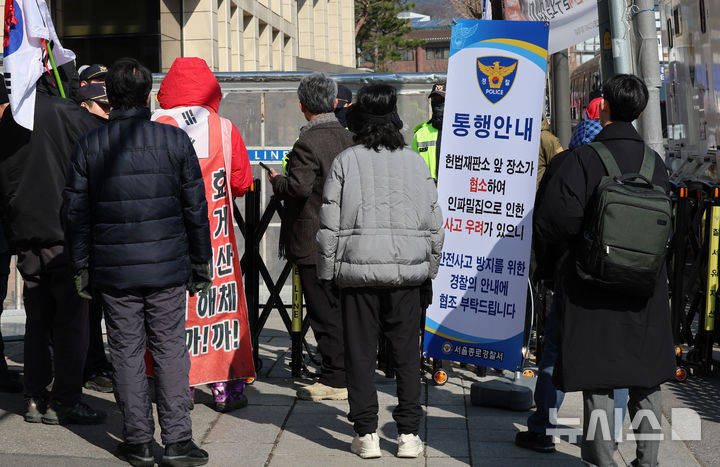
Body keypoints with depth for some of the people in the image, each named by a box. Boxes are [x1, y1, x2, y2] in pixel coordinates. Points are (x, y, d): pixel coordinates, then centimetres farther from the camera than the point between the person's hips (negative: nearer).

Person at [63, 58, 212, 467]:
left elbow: (75, 213, 1)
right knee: (170, 350, 5)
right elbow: (195, 207, 1)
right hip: (167, 267, 0)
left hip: (113, 271, 1)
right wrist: (201, 263, 9)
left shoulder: (89, 146, 0)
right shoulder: (175, 140, -2)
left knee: (127, 353, 7)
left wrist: (82, 268, 10)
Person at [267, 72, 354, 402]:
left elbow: (299, 187, -26)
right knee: (343, 308, 16)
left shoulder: (308, 143, -17)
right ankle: (350, 371, 25)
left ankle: (335, 381, 3)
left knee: (324, 312, -2)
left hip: (314, 244, -8)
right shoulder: (349, 137, 7)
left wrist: (276, 181, -7)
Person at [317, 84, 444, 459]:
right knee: (406, 351, 8)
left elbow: (329, 223, -3)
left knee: (360, 352, 5)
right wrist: (429, 266, 18)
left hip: (358, 269, -2)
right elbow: (434, 223, 8)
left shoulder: (345, 161, -2)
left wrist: (328, 269, 5)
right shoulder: (415, 161, 5)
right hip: (406, 271, 2)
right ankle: (408, 434, 9)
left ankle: (366, 434, 7)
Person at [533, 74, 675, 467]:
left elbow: (554, 218, -18)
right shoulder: (654, 162, 3)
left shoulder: (584, 158, -11)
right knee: (646, 381, 13)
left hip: (593, 285, -4)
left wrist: (554, 256, 1)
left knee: (598, 381, 4)